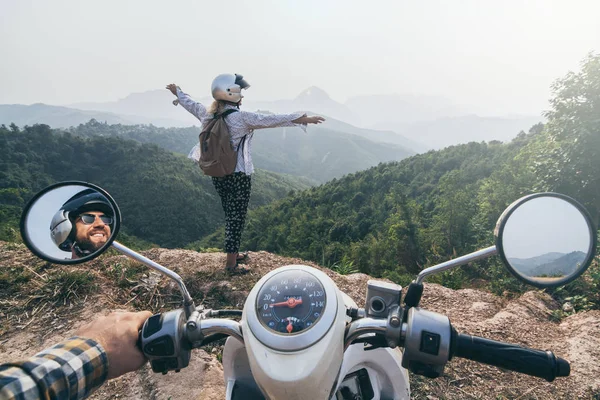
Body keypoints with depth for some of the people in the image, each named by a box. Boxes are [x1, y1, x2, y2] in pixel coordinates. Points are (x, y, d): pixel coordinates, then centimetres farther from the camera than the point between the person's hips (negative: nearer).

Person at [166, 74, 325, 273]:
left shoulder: (208, 114, 5)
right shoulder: (240, 117, -18)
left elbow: (191, 105, 23)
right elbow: (269, 120, -25)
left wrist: (177, 92, 44)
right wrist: (302, 119, -27)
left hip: (218, 174, 8)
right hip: (238, 176, -8)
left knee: (230, 216, 21)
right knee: (236, 219, 3)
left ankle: (233, 253, 37)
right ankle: (231, 263, 13)